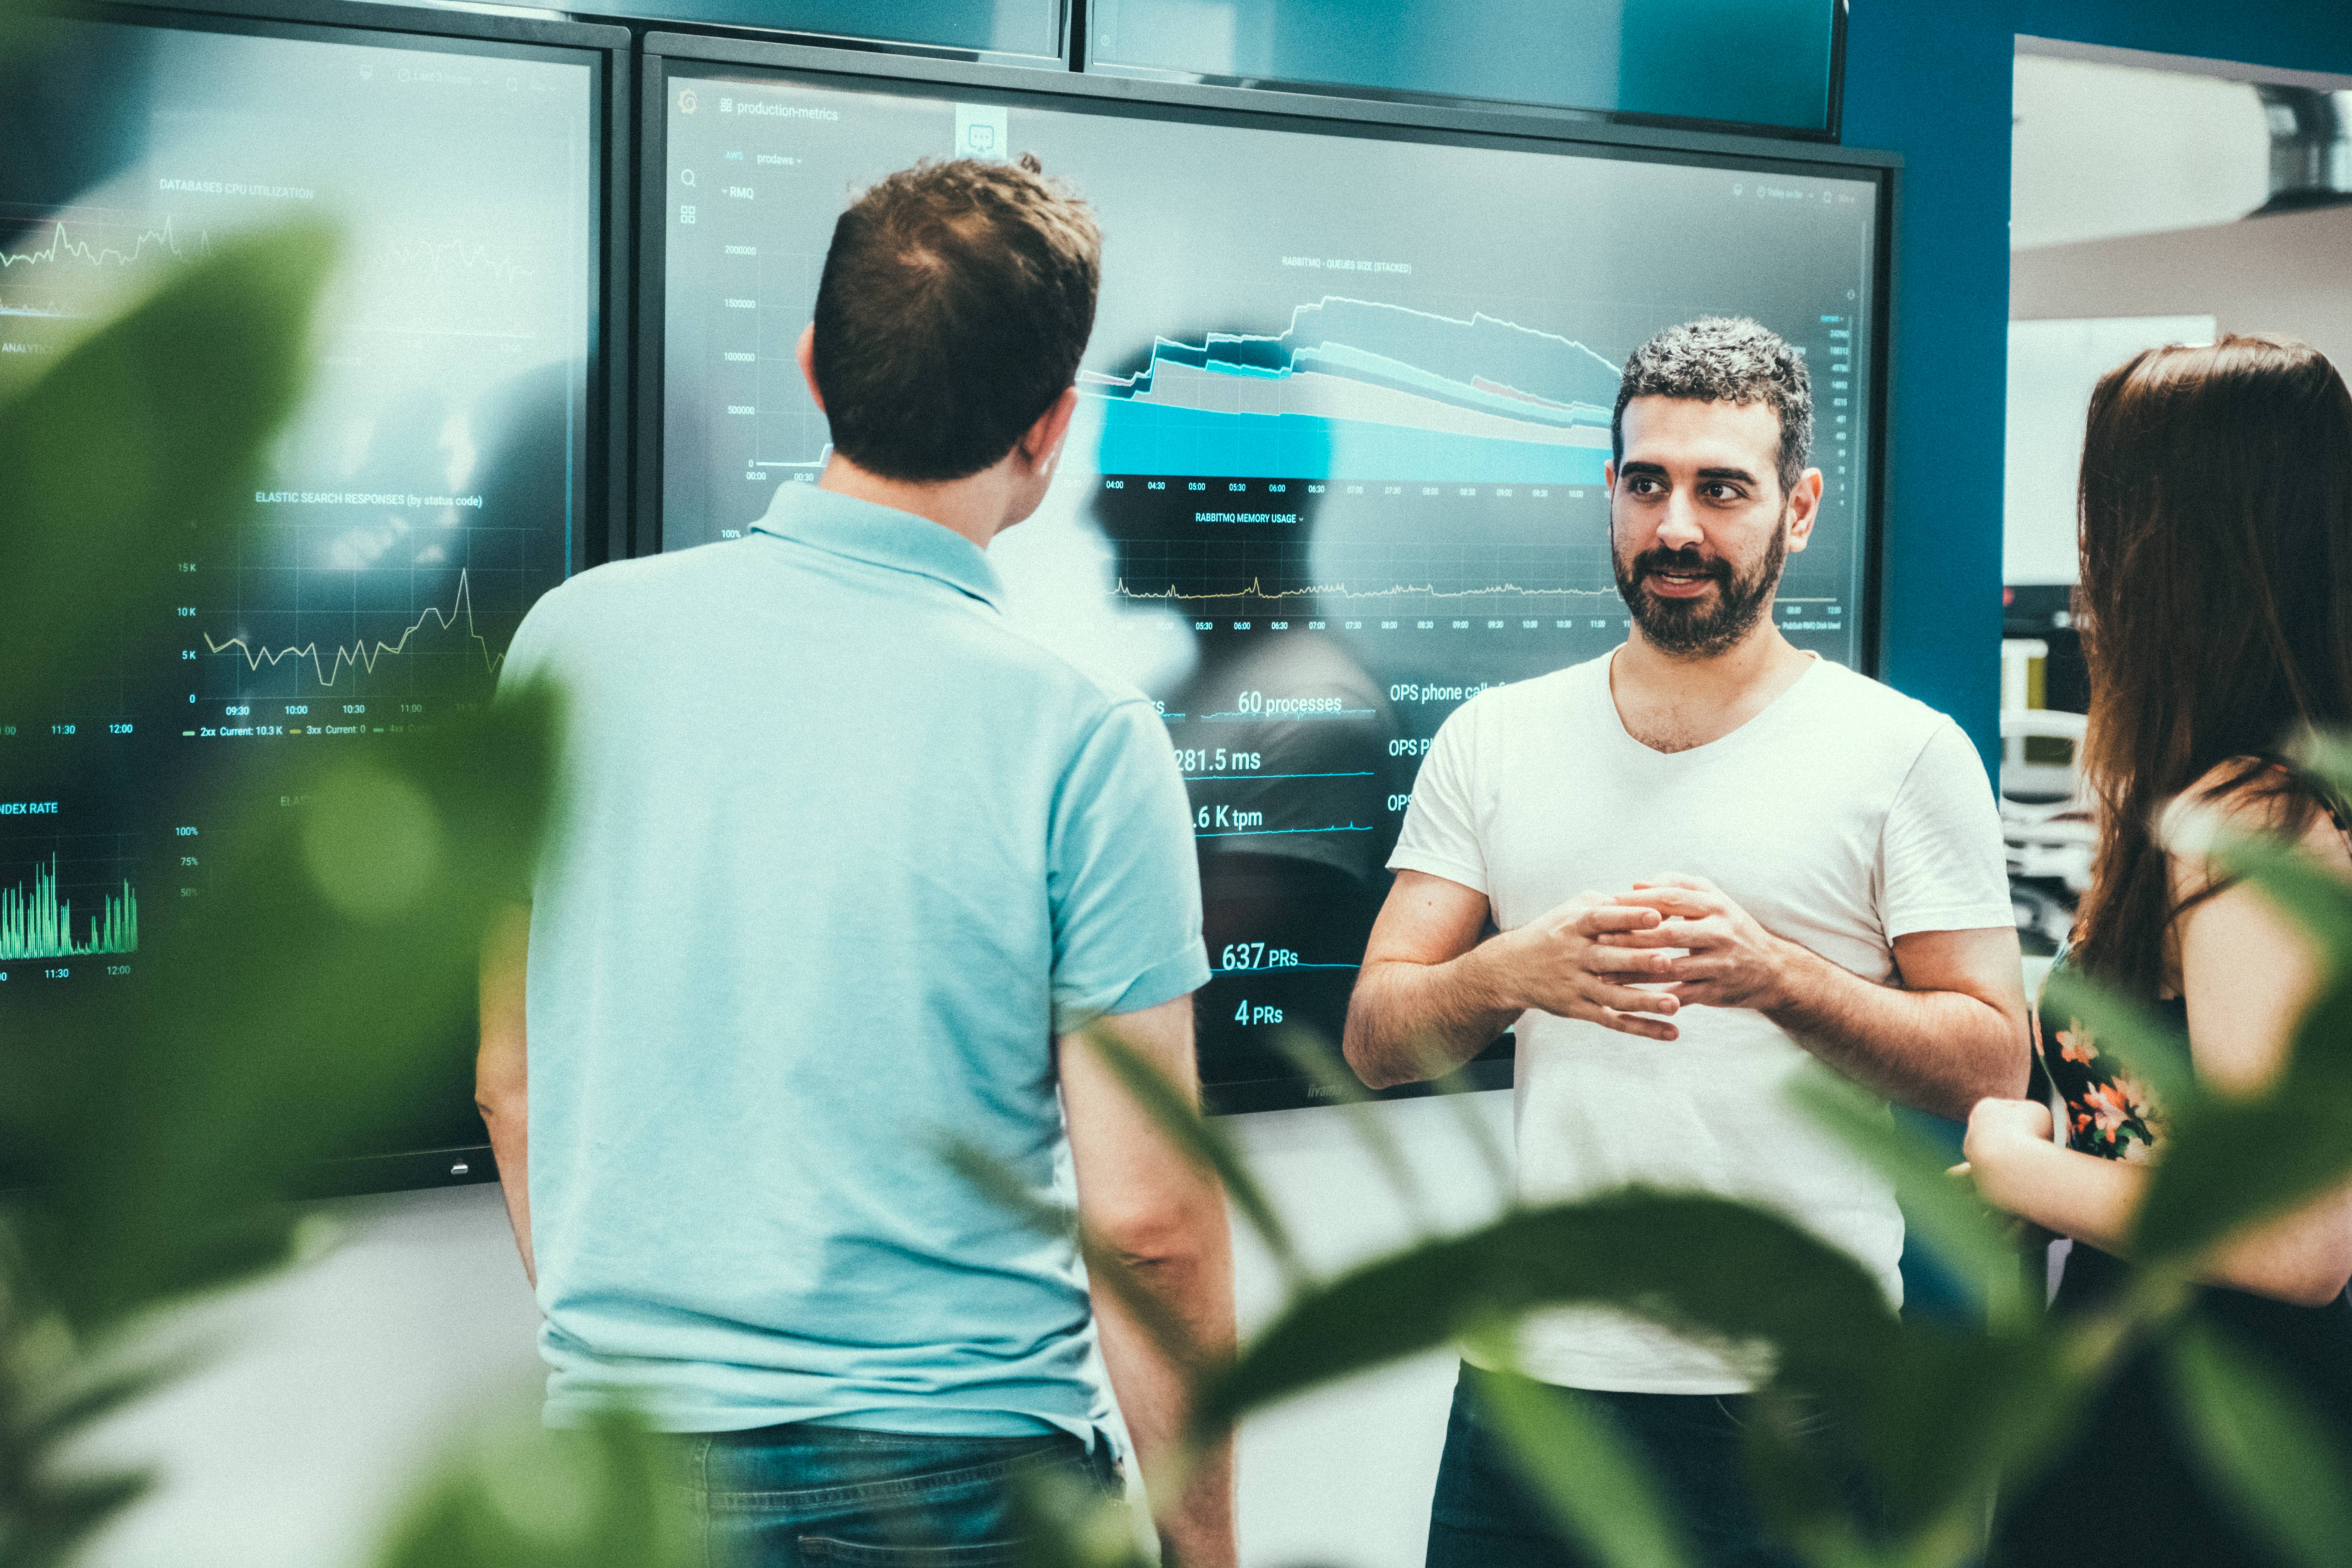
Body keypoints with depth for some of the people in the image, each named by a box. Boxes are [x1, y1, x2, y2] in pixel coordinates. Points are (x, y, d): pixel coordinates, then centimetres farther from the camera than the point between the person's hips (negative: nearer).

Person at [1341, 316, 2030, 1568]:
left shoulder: (1905, 752, 0)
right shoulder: (1493, 739, 8)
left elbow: (1994, 1061, -4)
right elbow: (1375, 1039, 4)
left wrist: (1775, 975, -19)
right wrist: (1515, 970, -17)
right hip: (1538, 1368, 3)